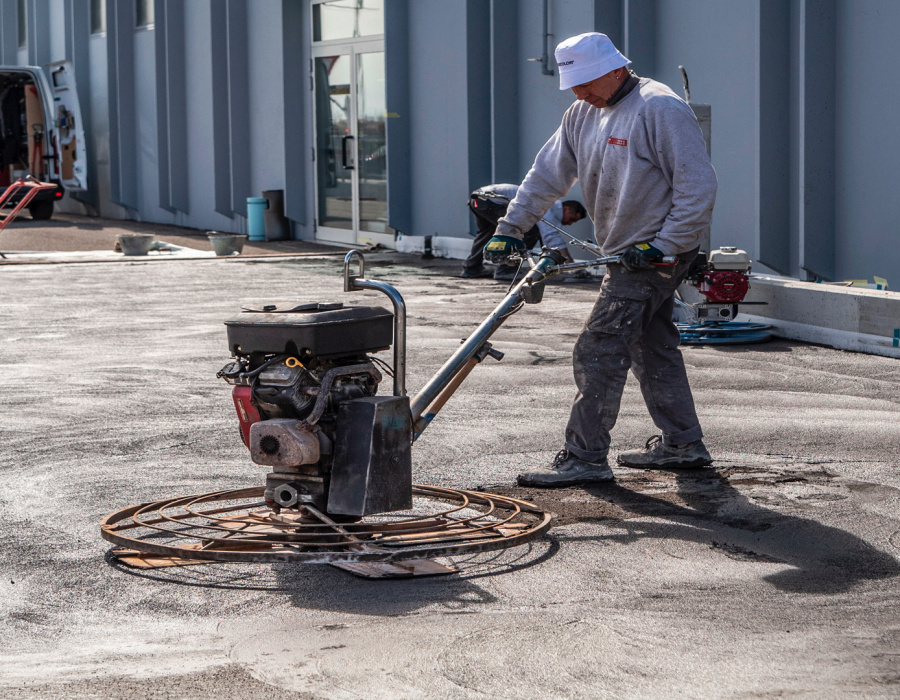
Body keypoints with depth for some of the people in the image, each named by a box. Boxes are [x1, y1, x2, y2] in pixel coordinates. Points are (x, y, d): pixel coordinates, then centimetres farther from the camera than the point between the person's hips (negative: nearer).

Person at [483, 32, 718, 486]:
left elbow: (697, 185, -19)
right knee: (652, 348, 16)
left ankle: (585, 458, -7)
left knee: (598, 352, -11)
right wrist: (510, 228, 9)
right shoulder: (583, 114, 10)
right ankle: (682, 444, 27)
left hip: (658, 254, -9)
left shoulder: (660, 109, -18)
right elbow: (547, 175, 15)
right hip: (629, 255, 9)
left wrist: (664, 247, -20)